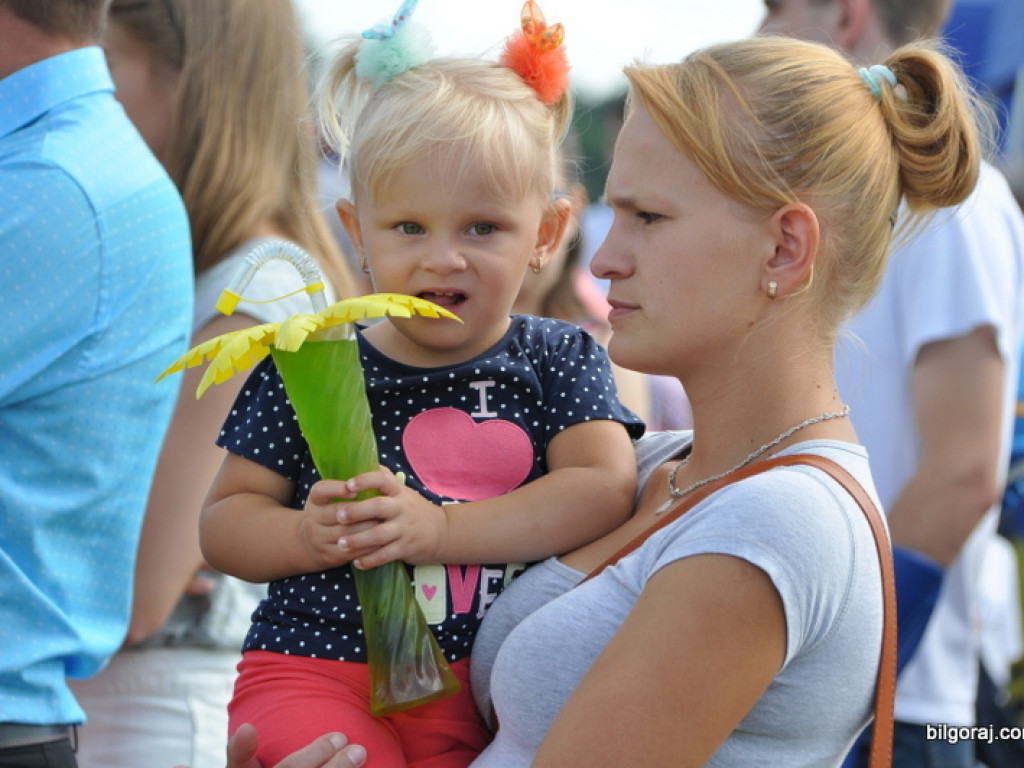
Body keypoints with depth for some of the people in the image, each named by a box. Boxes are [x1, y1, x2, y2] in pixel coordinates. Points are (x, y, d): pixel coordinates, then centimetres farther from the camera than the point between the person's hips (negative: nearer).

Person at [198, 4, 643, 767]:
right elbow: (224, 520, 9)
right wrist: (309, 537, -13)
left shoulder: (560, 362, 7)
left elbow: (604, 490, -8)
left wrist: (439, 527, -17)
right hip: (318, 671, -3)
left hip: (482, 700, 3)